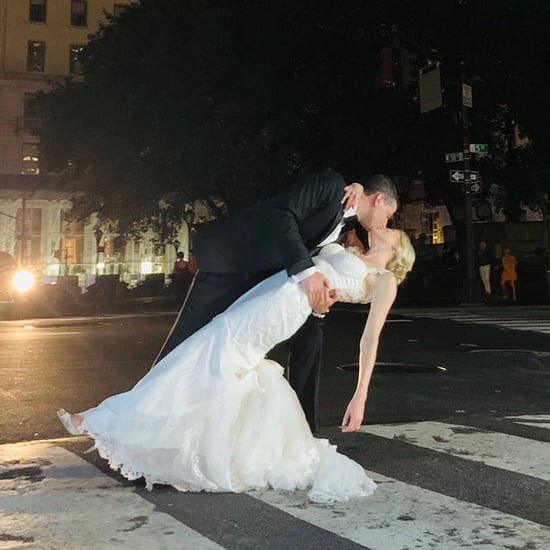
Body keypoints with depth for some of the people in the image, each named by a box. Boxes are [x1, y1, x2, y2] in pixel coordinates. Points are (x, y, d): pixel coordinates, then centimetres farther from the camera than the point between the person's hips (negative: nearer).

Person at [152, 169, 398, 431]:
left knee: (309, 337, 3)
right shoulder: (331, 183, -13)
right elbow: (279, 215, -26)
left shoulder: (344, 223, 14)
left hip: (267, 276, 9)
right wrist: (305, 271, -35)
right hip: (230, 261, -9)